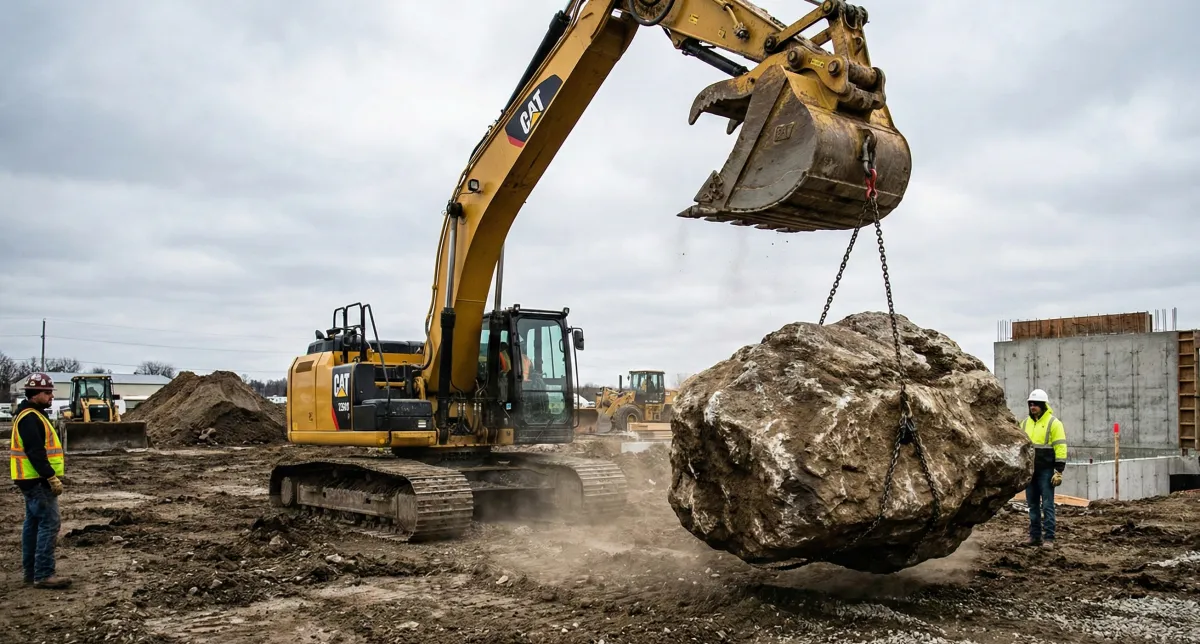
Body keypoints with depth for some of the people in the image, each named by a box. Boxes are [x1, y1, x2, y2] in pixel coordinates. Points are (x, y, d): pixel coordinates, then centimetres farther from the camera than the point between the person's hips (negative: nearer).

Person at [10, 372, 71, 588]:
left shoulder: (32, 415, 17)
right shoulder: (30, 417, -17)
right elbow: (35, 452, -24)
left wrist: (50, 477, 22)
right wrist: (52, 477, -24)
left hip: (34, 480, 11)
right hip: (38, 481, -11)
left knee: (33, 524, 13)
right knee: (48, 524, -11)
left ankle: (31, 571, 19)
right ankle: (43, 575, -11)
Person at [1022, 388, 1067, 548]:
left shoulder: (1054, 423, -5)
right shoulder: (1025, 423, 12)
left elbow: (1060, 448, -9)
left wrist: (1059, 471, -14)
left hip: (1046, 471, -6)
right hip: (1029, 470, 6)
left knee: (1047, 505, -4)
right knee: (1033, 505, 9)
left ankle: (1048, 538, -1)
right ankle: (1035, 536, 15)